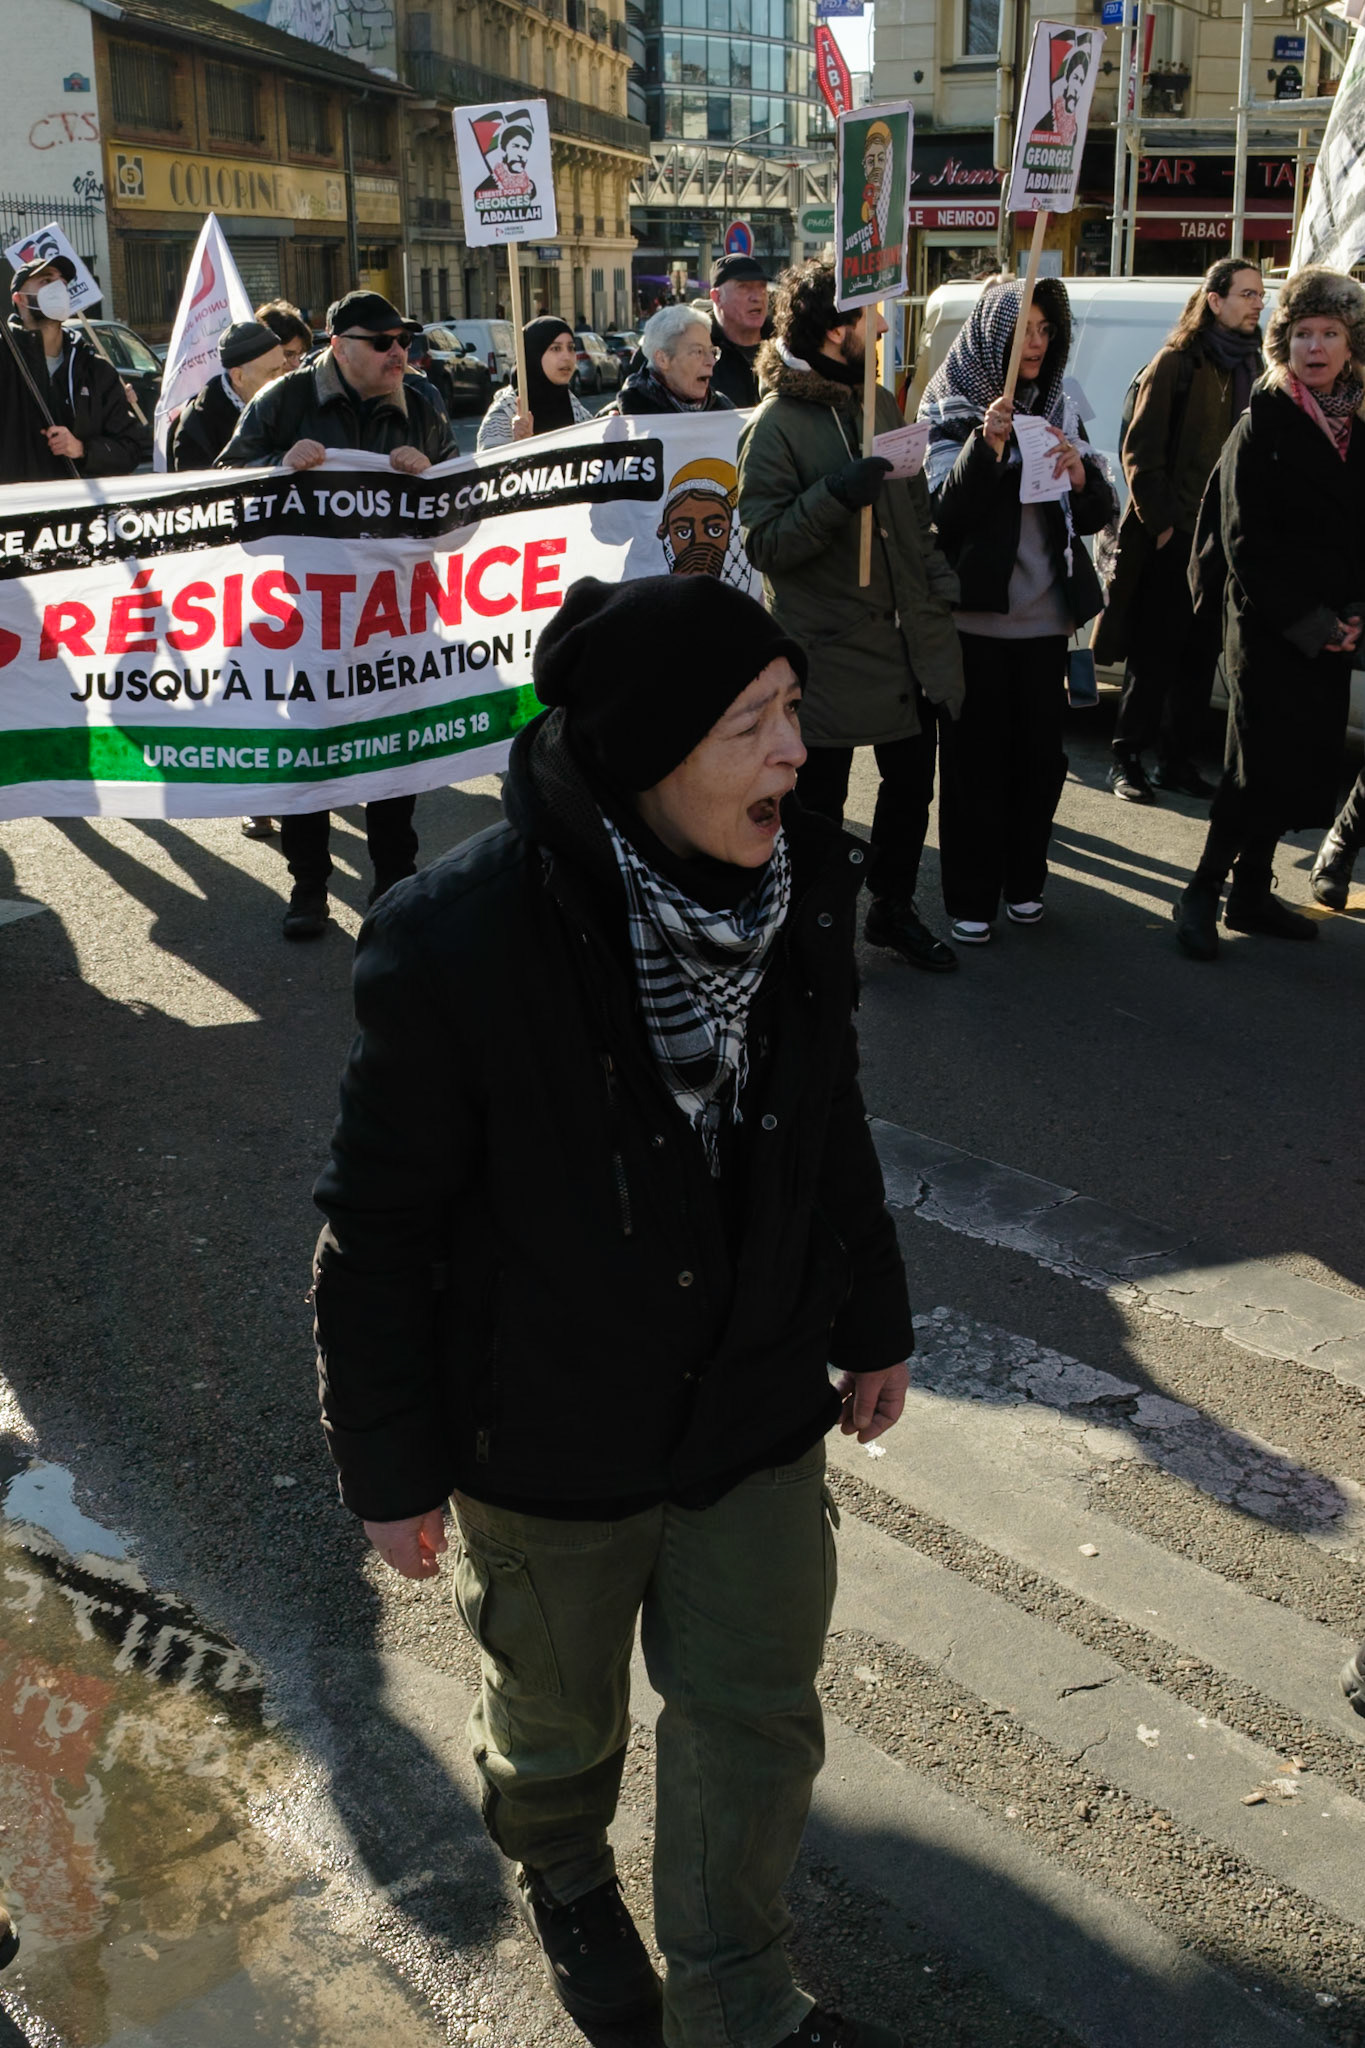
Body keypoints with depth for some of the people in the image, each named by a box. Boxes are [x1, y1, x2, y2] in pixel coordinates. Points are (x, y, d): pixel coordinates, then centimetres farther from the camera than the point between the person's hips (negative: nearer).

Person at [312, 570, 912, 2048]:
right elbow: (379, 1228, -17)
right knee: (558, 1712, 24)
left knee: (757, 1714, 16)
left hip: (757, 1408, 4)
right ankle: (562, 1871, 60)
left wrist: (869, 1321, 13)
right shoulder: (458, 942, -28)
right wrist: (391, 1466, -9)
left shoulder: (798, 886, -12)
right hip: (551, 1440, -3)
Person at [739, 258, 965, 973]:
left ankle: (893, 907, 36)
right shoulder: (776, 424, -12)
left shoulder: (881, 403, 11)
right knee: (820, 799, 5)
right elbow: (762, 541, -17)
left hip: (908, 639, 7)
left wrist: (940, 591, 10)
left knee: (912, 781, 16)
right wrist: (835, 496, -29)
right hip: (829, 648, -7)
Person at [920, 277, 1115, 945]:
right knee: (975, 758, 1)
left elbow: (1096, 516, 9)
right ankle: (970, 896, 11)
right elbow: (945, 512, -16)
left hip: (1044, 616, 5)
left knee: (1040, 755, 10)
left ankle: (1023, 880, 25)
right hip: (976, 616, -4)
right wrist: (986, 444, -30)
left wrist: (1082, 478, -13)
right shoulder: (951, 409, -4)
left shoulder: (1057, 409, 10)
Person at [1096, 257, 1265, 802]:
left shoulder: (1252, 368, 13)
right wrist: (1162, 522, -13)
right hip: (1171, 539, -6)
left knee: (1200, 656, 9)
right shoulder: (1177, 363, -5)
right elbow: (1140, 453, -7)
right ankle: (1127, 760, 8)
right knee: (1154, 656, -1)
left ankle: (1177, 759, 18)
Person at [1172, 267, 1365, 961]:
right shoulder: (1263, 425, -7)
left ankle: (1252, 893, 21)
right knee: (1260, 767, -7)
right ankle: (1201, 896, 6)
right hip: (1269, 631, -6)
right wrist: (1308, 622, -14)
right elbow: (1247, 544, -11)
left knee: (1296, 768, 9)